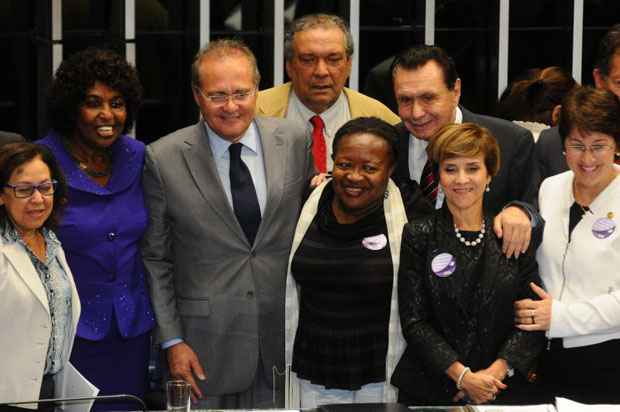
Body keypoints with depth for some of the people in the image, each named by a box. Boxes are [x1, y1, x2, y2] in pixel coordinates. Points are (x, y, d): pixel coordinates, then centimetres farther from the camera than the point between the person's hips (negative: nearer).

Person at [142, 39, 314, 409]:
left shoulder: (296, 142, 0)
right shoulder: (163, 159, -6)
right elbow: (154, 258, -1)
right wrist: (172, 341, -4)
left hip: (284, 338, 2)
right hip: (206, 346, -2)